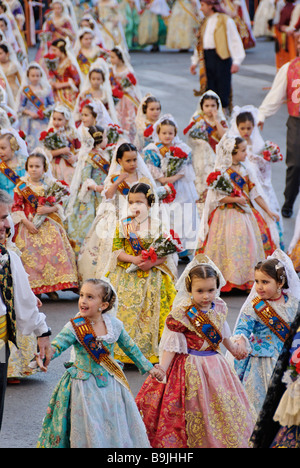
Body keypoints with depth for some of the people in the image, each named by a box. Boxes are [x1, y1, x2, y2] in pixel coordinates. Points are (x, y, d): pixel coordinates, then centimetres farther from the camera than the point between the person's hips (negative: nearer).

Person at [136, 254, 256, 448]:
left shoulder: (219, 308, 0)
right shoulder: (182, 313, -18)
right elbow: (171, 344, -16)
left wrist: (232, 348, 35)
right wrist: (162, 368, -24)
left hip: (215, 364, 6)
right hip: (191, 366, -6)